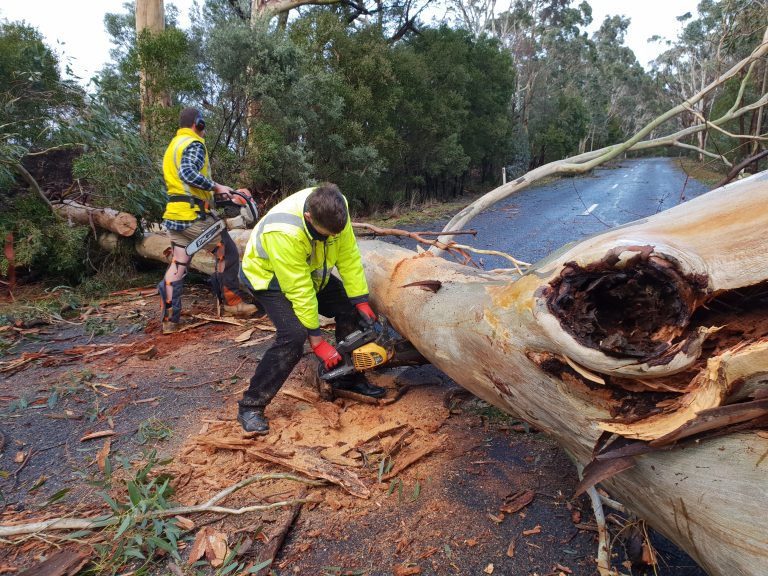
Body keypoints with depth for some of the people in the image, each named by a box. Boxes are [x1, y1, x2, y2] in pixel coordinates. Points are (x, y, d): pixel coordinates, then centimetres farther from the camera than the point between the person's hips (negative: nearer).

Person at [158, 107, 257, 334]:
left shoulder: (173, 146, 22)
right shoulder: (194, 144, -8)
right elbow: (188, 173, -25)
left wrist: (209, 190, 20)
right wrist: (217, 187, -19)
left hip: (174, 214, 9)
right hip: (193, 214, -9)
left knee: (178, 264, 9)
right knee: (228, 253, 5)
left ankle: (170, 319, 8)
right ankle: (232, 301, 13)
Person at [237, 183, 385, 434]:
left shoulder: (334, 208, -25)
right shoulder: (284, 232, -41)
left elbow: (348, 255, -16)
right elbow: (299, 290, -36)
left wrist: (361, 300, -17)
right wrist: (317, 342, -28)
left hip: (311, 271, 7)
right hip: (268, 276, -7)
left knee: (350, 309, 1)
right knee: (294, 336, -25)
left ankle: (350, 379, 19)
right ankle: (250, 406, -11)